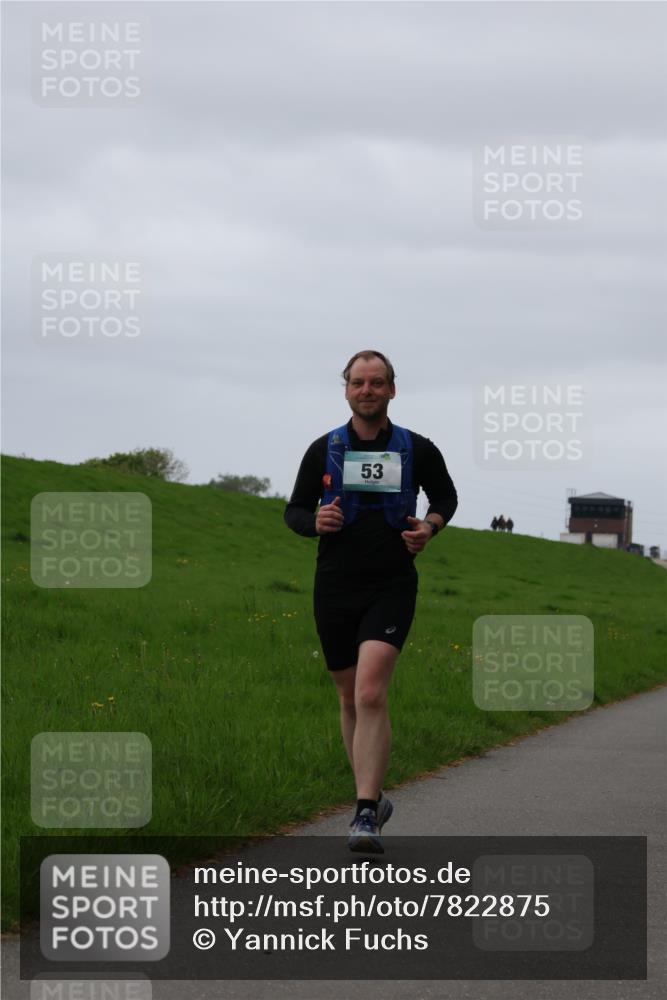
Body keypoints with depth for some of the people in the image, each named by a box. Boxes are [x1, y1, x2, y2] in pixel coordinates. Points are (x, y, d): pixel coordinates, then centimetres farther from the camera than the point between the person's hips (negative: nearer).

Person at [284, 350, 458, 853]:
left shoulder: (417, 450, 2)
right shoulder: (324, 450, 4)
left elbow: (446, 497, 19)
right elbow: (294, 510, 12)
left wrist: (430, 525, -3)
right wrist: (316, 521, -12)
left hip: (391, 588, -3)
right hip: (335, 589, 3)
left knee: (370, 695, -19)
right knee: (351, 699, 12)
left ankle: (366, 816, -22)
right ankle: (373, 797, 31)